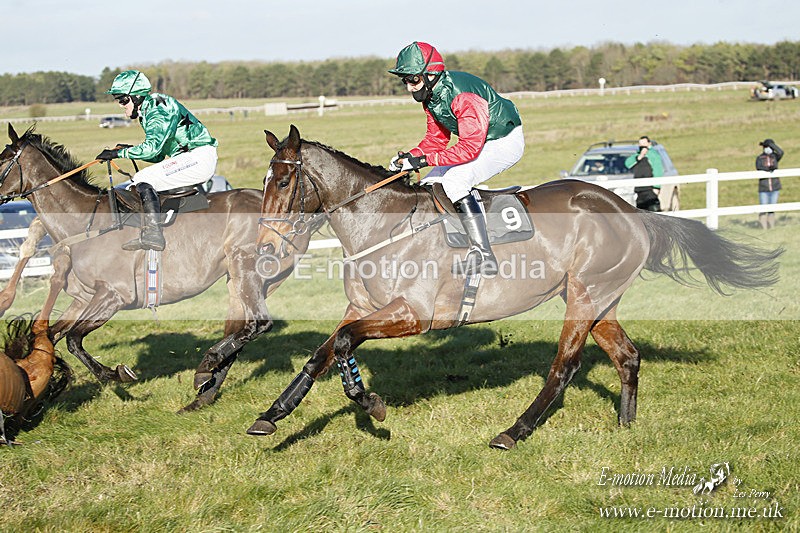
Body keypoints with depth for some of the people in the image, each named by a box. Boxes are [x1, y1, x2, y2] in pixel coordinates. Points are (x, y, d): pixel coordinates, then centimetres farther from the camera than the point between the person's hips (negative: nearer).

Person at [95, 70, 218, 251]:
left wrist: (119, 153, -19)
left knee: (143, 179, -23)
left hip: (199, 157, -11)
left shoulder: (160, 108, -14)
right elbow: (158, 156, 19)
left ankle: (152, 233, -32)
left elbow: (152, 147, -26)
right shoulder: (147, 112, 16)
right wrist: (129, 149, 5)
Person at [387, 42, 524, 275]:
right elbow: (437, 139, 8)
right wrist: (410, 156, -11)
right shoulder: (430, 96, -1)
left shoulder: (463, 96, -31)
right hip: (476, 142, 10)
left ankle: (482, 254, -32)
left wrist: (425, 160, -36)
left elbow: (469, 148, -36)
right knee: (430, 184, 5)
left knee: (454, 180, -30)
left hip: (505, 142, -10)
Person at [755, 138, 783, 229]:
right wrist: (768, 169, -29)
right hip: (763, 188, -2)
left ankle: (771, 226, 16)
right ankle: (763, 227, 6)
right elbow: (759, 169, -13)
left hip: (775, 187, 2)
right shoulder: (759, 158, 3)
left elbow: (780, 152, -15)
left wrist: (771, 144, -13)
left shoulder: (775, 157, 6)